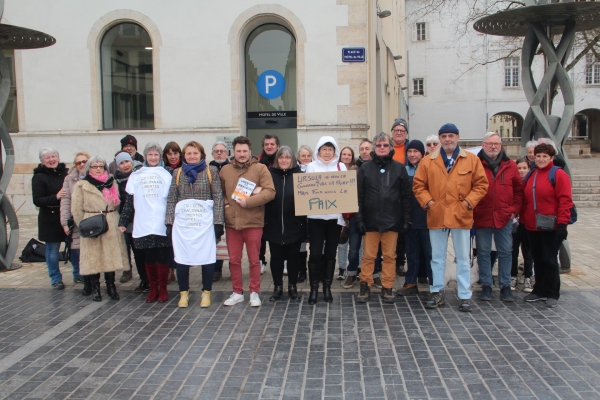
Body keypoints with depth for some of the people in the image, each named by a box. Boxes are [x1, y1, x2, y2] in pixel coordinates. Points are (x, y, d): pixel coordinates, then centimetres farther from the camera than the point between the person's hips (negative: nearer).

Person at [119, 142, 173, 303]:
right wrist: (123, 222, 7)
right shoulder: (135, 176, 11)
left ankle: (162, 289, 13)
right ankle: (153, 289, 17)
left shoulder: (166, 175, 6)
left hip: (162, 224, -2)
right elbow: (129, 201, 10)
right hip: (143, 225, 2)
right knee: (149, 258, 7)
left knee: (162, 257, 1)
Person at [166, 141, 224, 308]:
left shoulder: (211, 171, 2)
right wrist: (170, 222, 1)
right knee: (182, 258, 5)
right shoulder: (177, 173, 9)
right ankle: (183, 293, 21)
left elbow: (218, 197, -1)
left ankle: (206, 292, 19)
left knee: (207, 257, 2)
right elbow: (171, 199, 8)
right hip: (182, 222, 2)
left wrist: (218, 222, -6)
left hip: (205, 221, -2)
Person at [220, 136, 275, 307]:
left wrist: (248, 201, -18)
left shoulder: (260, 168, -3)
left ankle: (254, 292, 17)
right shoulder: (225, 170, 9)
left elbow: (270, 191, -11)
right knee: (234, 260, 9)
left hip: (253, 222, -3)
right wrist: (224, 204, -3)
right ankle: (237, 292, 22)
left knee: (254, 260, 6)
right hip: (231, 222, 3)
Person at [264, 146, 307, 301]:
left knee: (293, 256, 10)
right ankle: (277, 287, 20)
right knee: (276, 256, 8)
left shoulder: (299, 175, 0)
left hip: (294, 225, -1)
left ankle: (292, 286, 23)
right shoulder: (270, 174, 3)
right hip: (274, 225, 1)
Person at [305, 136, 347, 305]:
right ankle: (314, 288, 6)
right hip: (315, 216, -1)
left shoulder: (341, 167, 8)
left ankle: (327, 287, 17)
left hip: (335, 216, 1)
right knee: (315, 253, -4)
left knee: (330, 253, 7)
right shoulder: (311, 166, 5)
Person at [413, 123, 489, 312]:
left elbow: (481, 184, 2)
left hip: (461, 216, -1)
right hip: (436, 216, 1)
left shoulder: (472, 160, 2)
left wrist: (469, 201, -8)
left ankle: (465, 296, 14)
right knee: (437, 257, 11)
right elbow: (418, 185, 6)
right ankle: (437, 292, 22)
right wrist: (427, 201, -7)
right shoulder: (427, 161, 4)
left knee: (463, 258, 6)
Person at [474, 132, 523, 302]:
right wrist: (471, 211, -7)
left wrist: (515, 209, 3)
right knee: (483, 252, 6)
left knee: (506, 252, 7)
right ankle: (486, 285, 16)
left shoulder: (510, 166, 6)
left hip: (504, 217, 2)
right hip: (481, 218, -2)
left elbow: (518, 189, 11)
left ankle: (505, 286, 17)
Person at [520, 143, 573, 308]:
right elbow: (525, 200, 15)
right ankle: (539, 291, 24)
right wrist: (523, 220, 11)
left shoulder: (558, 174, -7)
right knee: (538, 260, 13)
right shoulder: (531, 175, 13)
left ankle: (552, 294, 12)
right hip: (532, 227, 6)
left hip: (551, 227, -6)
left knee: (550, 260, 1)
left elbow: (565, 200, -12)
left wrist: (562, 223, -18)